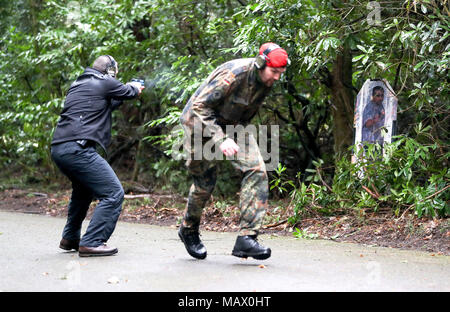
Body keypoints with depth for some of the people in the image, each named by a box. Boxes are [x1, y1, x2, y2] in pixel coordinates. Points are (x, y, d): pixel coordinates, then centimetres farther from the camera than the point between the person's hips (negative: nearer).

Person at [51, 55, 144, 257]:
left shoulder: (77, 84, 23)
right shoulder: (105, 83, 0)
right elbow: (129, 92, 16)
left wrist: (130, 89, 42)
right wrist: (136, 88, 39)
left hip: (58, 148, 9)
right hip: (77, 148, -9)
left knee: (83, 189, 32)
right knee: (113, 194, -6)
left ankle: (70, 239, 36)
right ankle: (91, 243, -11)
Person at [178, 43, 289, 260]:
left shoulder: (266, 81, -7)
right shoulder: (233, 74, -31)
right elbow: (200, 107, -29)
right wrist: (220, 139, -35)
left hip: (233, 124, 6)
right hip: (201, 121, -6)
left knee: (256, 171, -13)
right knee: (205, 182, 2)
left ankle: (246, 237, -15)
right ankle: (189, 230, 31)